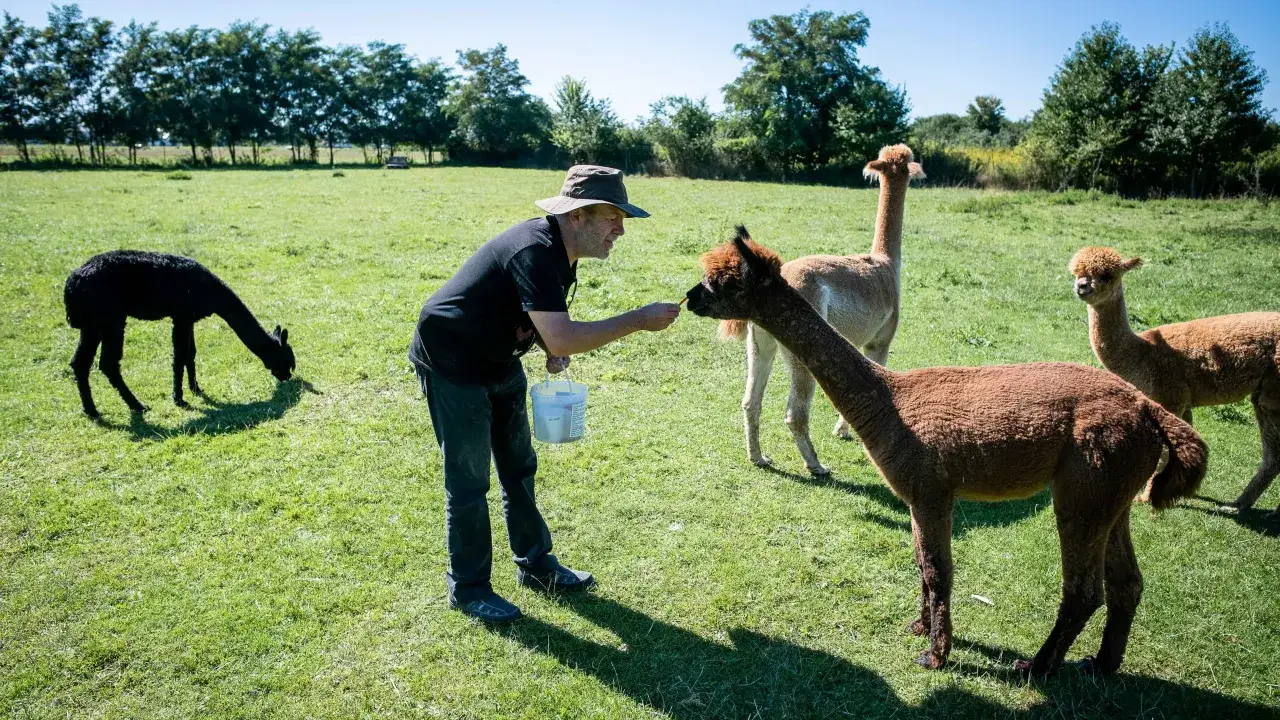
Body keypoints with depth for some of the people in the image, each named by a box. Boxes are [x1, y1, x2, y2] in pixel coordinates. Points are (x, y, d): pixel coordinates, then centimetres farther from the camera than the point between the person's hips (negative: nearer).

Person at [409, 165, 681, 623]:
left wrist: (554, 350, -8)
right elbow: (562, 339, -38)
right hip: (451, 365, -9)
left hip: (499, 362, 9)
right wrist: (640, 320, -32)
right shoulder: (534, 252, -31)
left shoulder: (560, 250, -1)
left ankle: (535, 565, 31)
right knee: (469, 481, 0)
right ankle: (468, 589, 17)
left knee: (519, 468, 16)